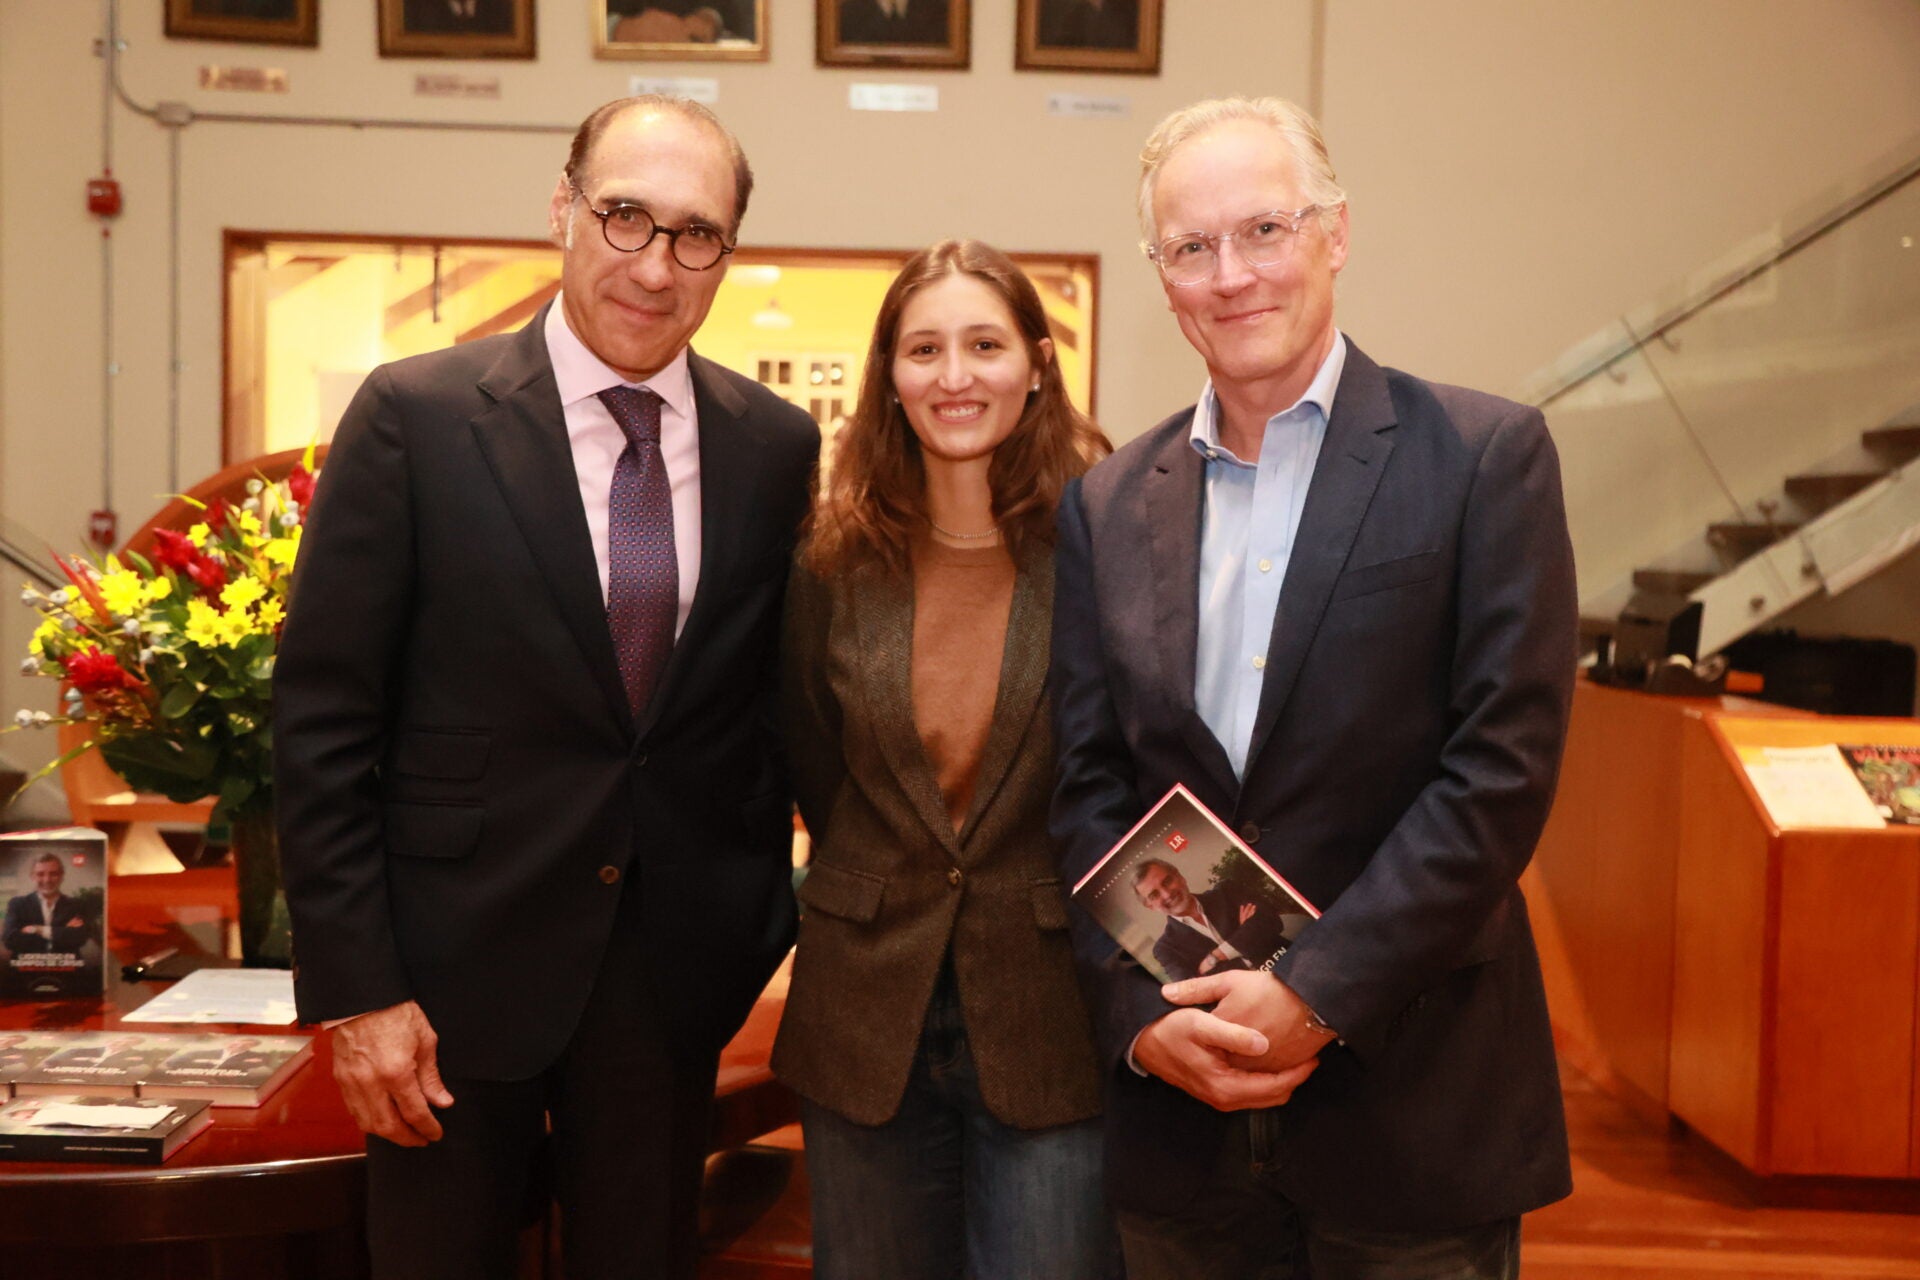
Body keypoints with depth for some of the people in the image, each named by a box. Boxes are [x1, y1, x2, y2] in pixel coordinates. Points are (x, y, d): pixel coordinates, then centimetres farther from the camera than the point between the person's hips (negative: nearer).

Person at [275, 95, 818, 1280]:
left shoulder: (780, 447, 0)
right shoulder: (416, 416, -9)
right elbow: (322, 723, -9)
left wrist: (762, 919, 5)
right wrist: (355, 988, -10)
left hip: (676, 967, 3)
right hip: (459, 961, -2)